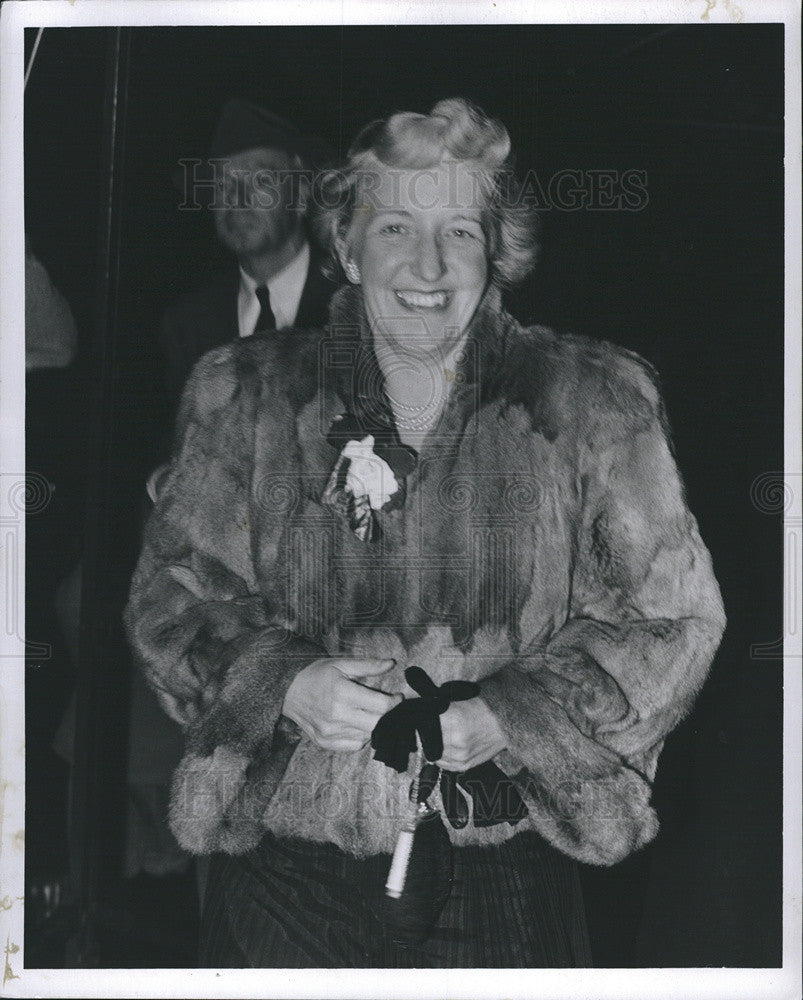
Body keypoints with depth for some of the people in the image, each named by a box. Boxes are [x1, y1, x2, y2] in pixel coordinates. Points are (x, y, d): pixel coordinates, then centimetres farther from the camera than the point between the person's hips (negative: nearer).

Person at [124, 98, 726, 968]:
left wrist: (505, 717, -12)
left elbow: (675, 617, 1)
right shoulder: (246, 399, 4)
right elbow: (169, 594, 7)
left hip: (502, 872, 0)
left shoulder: (590, 407, 1)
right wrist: (285, 684, -13)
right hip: (285, 871, 1)